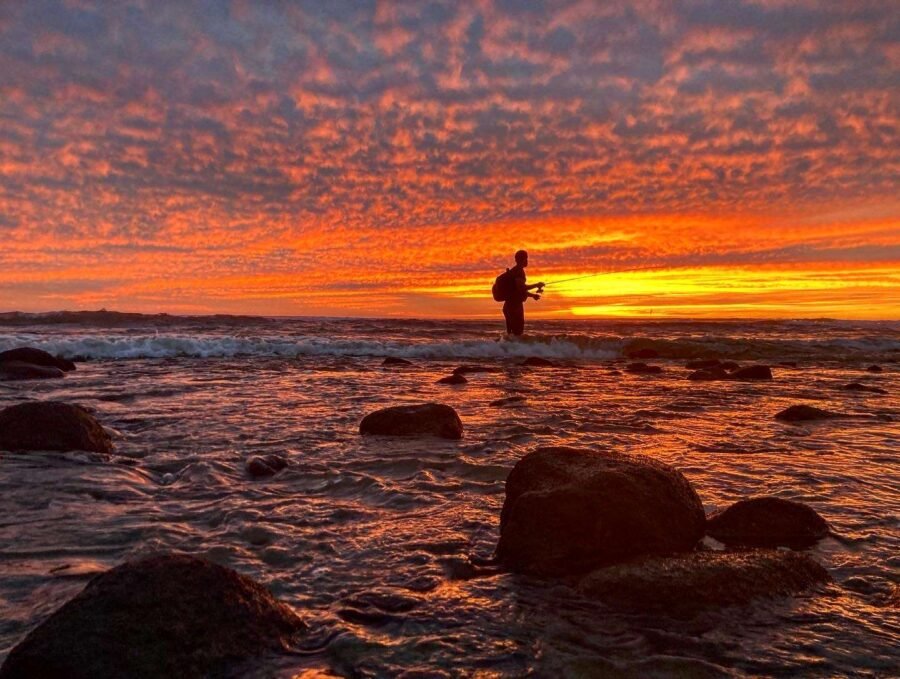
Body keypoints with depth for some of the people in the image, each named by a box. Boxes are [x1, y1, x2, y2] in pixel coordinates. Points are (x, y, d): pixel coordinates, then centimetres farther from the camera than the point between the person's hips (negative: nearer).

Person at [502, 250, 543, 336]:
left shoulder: (513, 271, 20)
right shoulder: (519, 271, -11)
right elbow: (521, 287, -22)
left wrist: (532, 295, 21)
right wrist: (537, 285, -13)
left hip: (510, 306, 10)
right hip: (515, 306, -10)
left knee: (511, 333, 11)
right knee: (517, 332, -12)